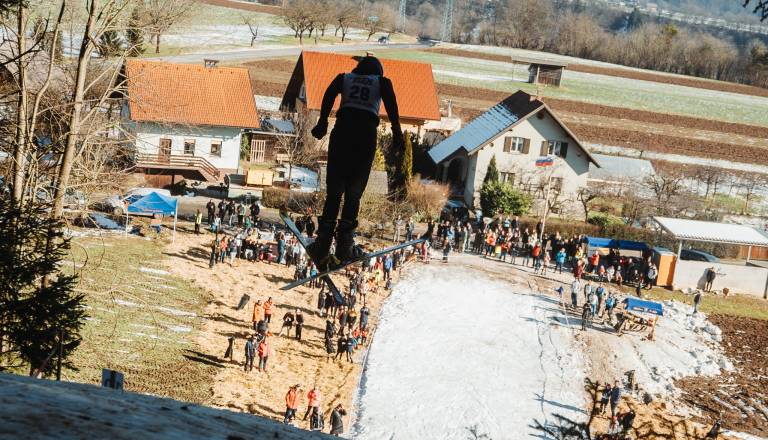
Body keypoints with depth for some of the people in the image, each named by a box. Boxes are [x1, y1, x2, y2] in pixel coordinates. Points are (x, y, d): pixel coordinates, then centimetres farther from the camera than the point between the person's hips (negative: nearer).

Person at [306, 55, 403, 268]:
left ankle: (323, 242, -9)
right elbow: (390, 101, 1)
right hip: (367, 132, -1)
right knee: (354, 192, 6)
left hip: (342, 130, 1)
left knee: (334, 190, 3)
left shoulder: (344, 78, 24)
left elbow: (330, 93, 2)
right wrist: (397, 132, -9)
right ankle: (344, 244, -3)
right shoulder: (382, 81, 22)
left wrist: (322, 121, -8)